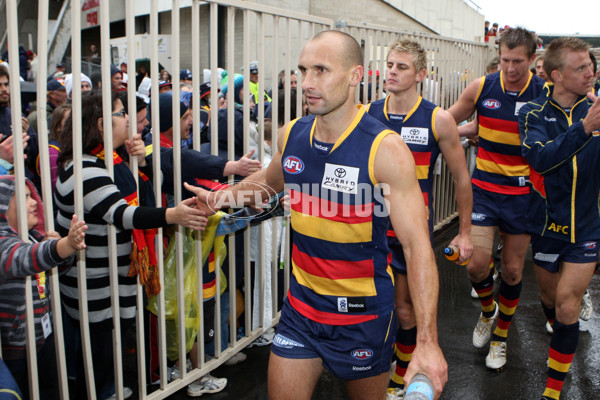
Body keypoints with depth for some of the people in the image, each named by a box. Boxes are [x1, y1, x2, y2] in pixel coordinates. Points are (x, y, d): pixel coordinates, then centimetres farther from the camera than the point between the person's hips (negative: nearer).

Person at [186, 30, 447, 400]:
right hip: (301, 306, 4)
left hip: (363, 314, -4)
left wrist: (428, 341, -28)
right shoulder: (293, 135, -3)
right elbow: (270, 179, 21)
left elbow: (417, 245, -23)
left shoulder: (385, 149, -19)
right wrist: (228, 195, 2)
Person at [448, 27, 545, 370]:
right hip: (484, 188, 1)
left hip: (522, 192, 0)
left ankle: (501, 336, 31)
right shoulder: (482, 87, -4)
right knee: (477, 263, -7)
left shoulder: (546, 94, -7)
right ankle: (488, 311, 28)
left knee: (513, 268, 8)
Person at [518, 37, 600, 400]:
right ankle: (565, 340, 47)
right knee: (550, 298, 16)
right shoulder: (535, 113, -8)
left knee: (567, 305, -5)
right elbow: (542, 158, -26)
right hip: (547, 223, 0)